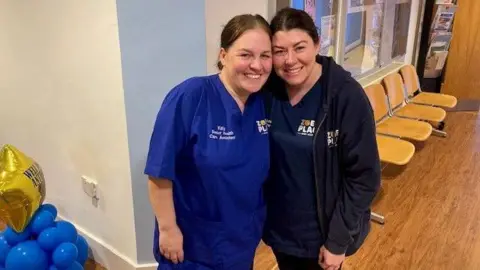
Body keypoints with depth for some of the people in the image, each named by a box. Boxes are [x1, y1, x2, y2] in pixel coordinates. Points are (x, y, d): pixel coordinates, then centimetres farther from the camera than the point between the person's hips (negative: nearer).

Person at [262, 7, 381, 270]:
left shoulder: (347, 96, -20)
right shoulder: (266, 91, -10)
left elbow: (364, 176, -16)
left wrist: (337, 240, -13)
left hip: (323, 231, -3)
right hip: (278, 226, 4)